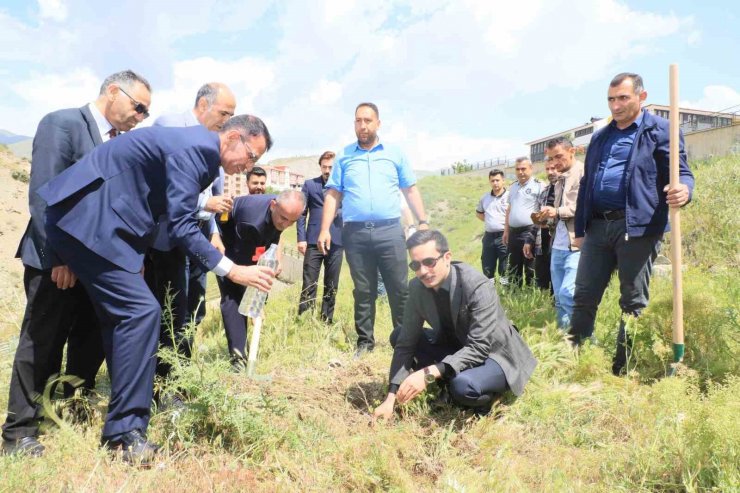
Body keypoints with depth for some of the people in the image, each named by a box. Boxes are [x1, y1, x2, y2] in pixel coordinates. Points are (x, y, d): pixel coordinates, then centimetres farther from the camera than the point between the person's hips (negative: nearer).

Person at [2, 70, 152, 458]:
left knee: (91, 343, 13)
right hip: (57, 261, -7)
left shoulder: (122, 141, 11)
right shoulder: (61, 123, -10)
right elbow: (43, 196, -16)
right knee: (42, 345, 2)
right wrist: (58, 257, -20)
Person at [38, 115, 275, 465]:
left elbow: (177, 214, 19)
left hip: (91, 219, 11)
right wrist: (232, 271, -21)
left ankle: (122, 419, 19)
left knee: (122, 312, 11)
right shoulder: (194, 148, -18)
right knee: (140, 310, -15)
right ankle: (125, 431, -8)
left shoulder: (197, 148, 14)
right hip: (88, 220, -11)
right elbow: (181, 226, -22)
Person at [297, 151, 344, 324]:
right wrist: (301, 238, -4)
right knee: (309, 284, -2)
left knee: (332, 286, 8)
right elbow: (301, 213, 4)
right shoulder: (309, 184, 8)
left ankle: (327, 320, 18)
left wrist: (339, 212, -9)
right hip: (314, 241, -1)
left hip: (336, 242, 1)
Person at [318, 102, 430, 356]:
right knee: (363, 291, 7)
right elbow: (333, 195, 8)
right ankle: (365, 341, 17)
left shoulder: (395, 153, 10)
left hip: (389, 230, 0)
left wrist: (423, 222, 0)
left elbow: (410, 190, 10)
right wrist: (325, 229, -1)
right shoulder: (344, 156, 11)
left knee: (399, 289, -1)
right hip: (355, 233, 1)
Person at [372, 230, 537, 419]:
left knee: (463, 385, -37)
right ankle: (451, 383, 1)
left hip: (494, 354, -6)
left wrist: (429, 373, -41)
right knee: (399, 335, -7)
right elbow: (406, 341, -11)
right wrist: (391, 397, -18)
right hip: (457, 347, 6)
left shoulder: (478, 287, -30)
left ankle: (483, 397, -1)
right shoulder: (417, 287, -13)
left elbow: (478, 348, -33)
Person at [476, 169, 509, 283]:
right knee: (487, 265, 13)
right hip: (489, 236, 6)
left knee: (505, 267, 1)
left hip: (503, 236, -5)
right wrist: (488, 221, 11)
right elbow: (478, 213, 26)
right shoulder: (485, 197, 11)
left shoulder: (509, 196, -9)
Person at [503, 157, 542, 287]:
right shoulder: (512, 187, 16)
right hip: (513, 232, 7)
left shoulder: (538, 185, -6)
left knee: (531, 270, -2)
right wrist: (506, 230, 18)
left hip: (530, 232, -7)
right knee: (513, 269, 14)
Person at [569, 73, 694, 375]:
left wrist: (684, 190, -27)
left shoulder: (661, 131, 3)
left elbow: (682, 173, -2)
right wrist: (579, 230, 16)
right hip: (598, 226, 5)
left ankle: (623, 370, 14)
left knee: (633, 303, 3)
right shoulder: (600, 137, 20)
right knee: (584, 296, 5)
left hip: (638, 227, -5)